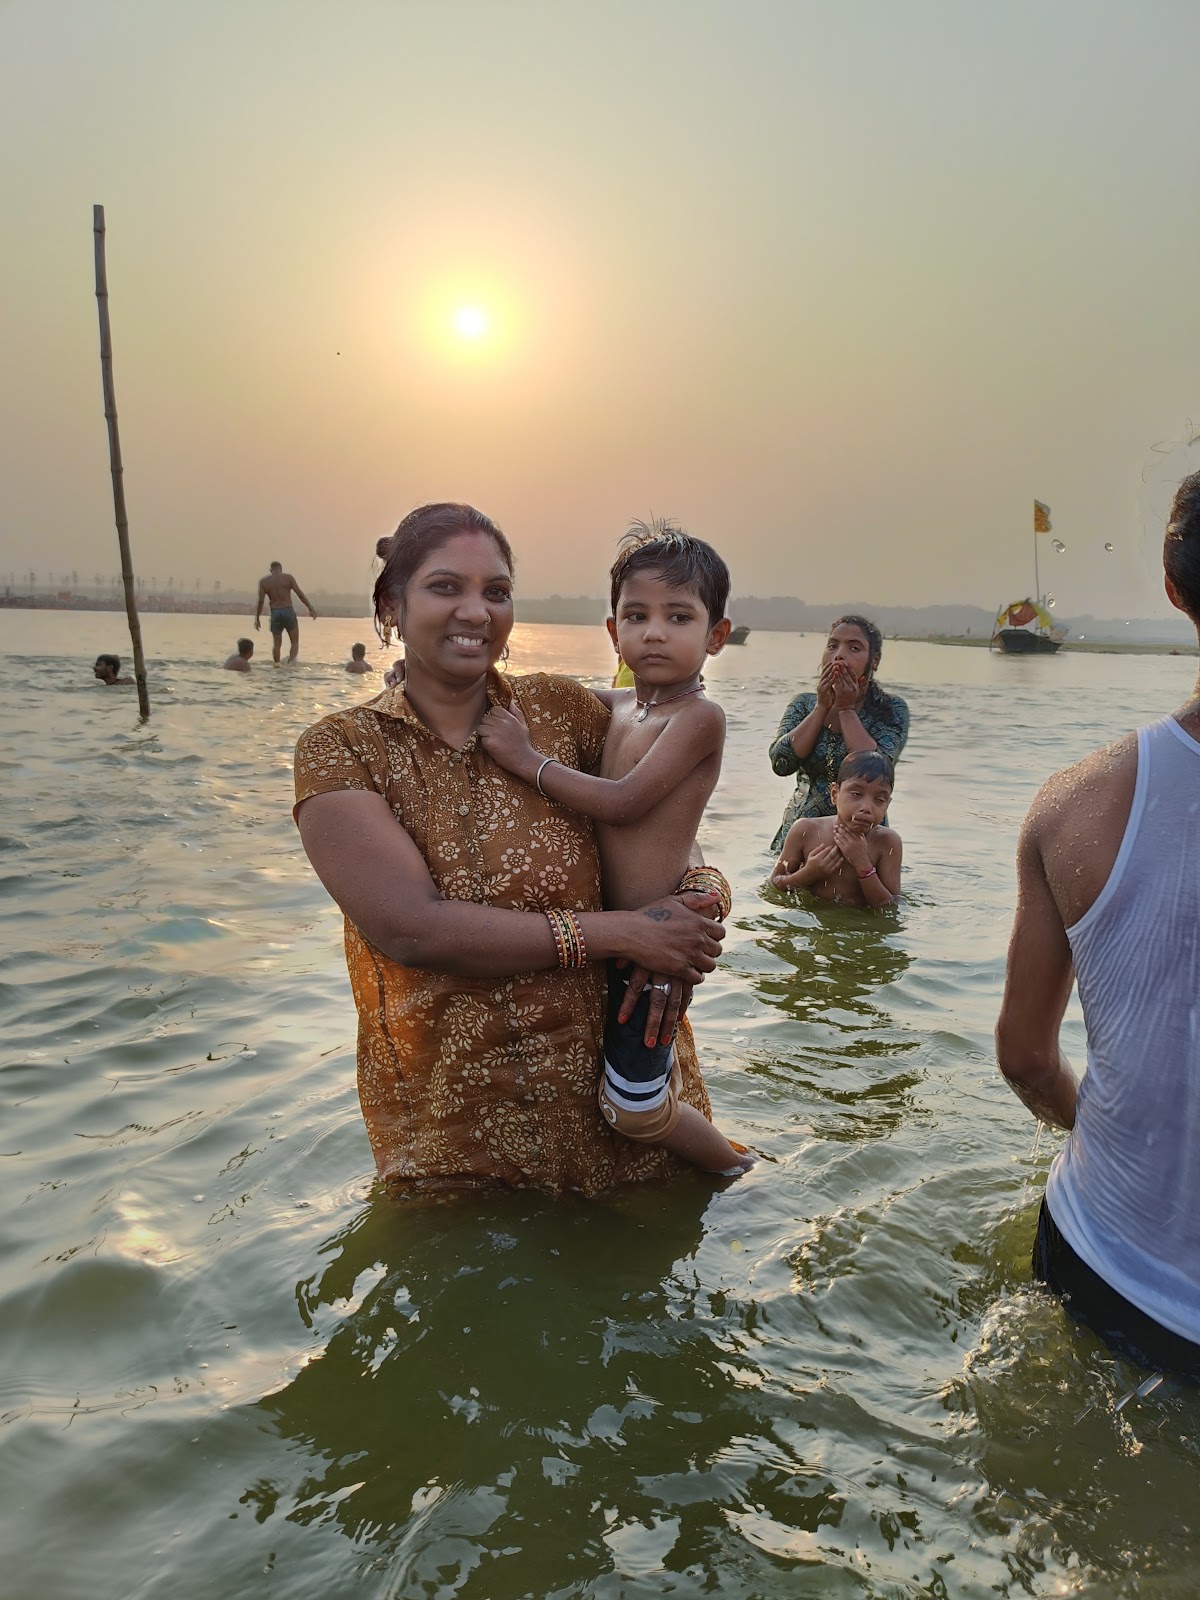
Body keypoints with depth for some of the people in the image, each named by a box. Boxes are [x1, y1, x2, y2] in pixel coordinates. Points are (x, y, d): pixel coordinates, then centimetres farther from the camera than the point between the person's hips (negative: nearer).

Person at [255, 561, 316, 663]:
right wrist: (311, 609, -2)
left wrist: (257, 618, 6)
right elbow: (300, 594, -4)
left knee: (276, 643, 17)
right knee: (295, 642, 7)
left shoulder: (263, 581, 6)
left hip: (275, 613, 2)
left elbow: (260, 601, -1)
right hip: (289, 612, -2)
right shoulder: (288, 577, 1)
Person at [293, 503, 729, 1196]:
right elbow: (410, 929, -21)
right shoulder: (340, 748, -10)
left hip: (614, 1080, 2)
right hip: (447, 1115, -1)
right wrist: (621, 933, -22)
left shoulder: (560, 708, -4)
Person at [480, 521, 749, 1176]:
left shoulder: (700, 716, -18)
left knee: (633, 1108, 4)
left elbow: (623, 802, -25)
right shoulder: (614, 705, 5)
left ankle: (739, 1171, 29)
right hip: (615, 926, 7)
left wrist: (527, 759, -21)